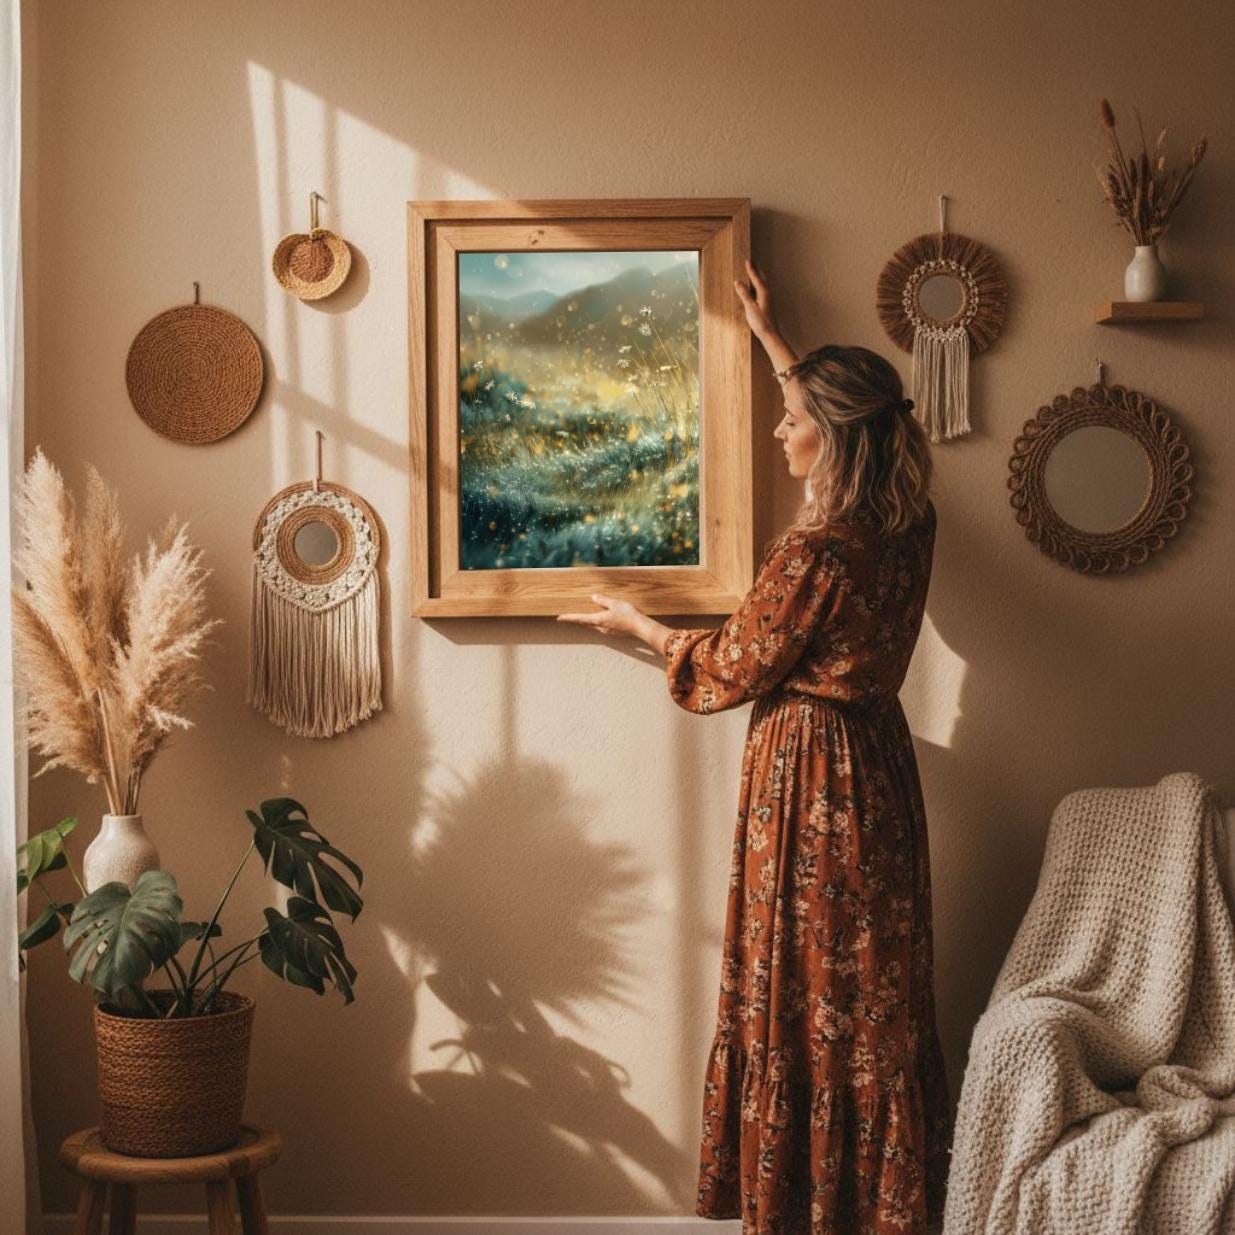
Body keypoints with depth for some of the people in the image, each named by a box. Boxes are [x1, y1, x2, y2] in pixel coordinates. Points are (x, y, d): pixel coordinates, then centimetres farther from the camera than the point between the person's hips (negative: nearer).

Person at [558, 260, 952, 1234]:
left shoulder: (814, 553, -22)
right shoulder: (907, 520, 1)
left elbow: (731, 671, -9)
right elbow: (843, 413, 22)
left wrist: (639, 624, 7)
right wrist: (772, 342, 31)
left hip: (808, 778, -8)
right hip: (877, 763, 8)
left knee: (802, 1000, 2)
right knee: (878, 992, 14)